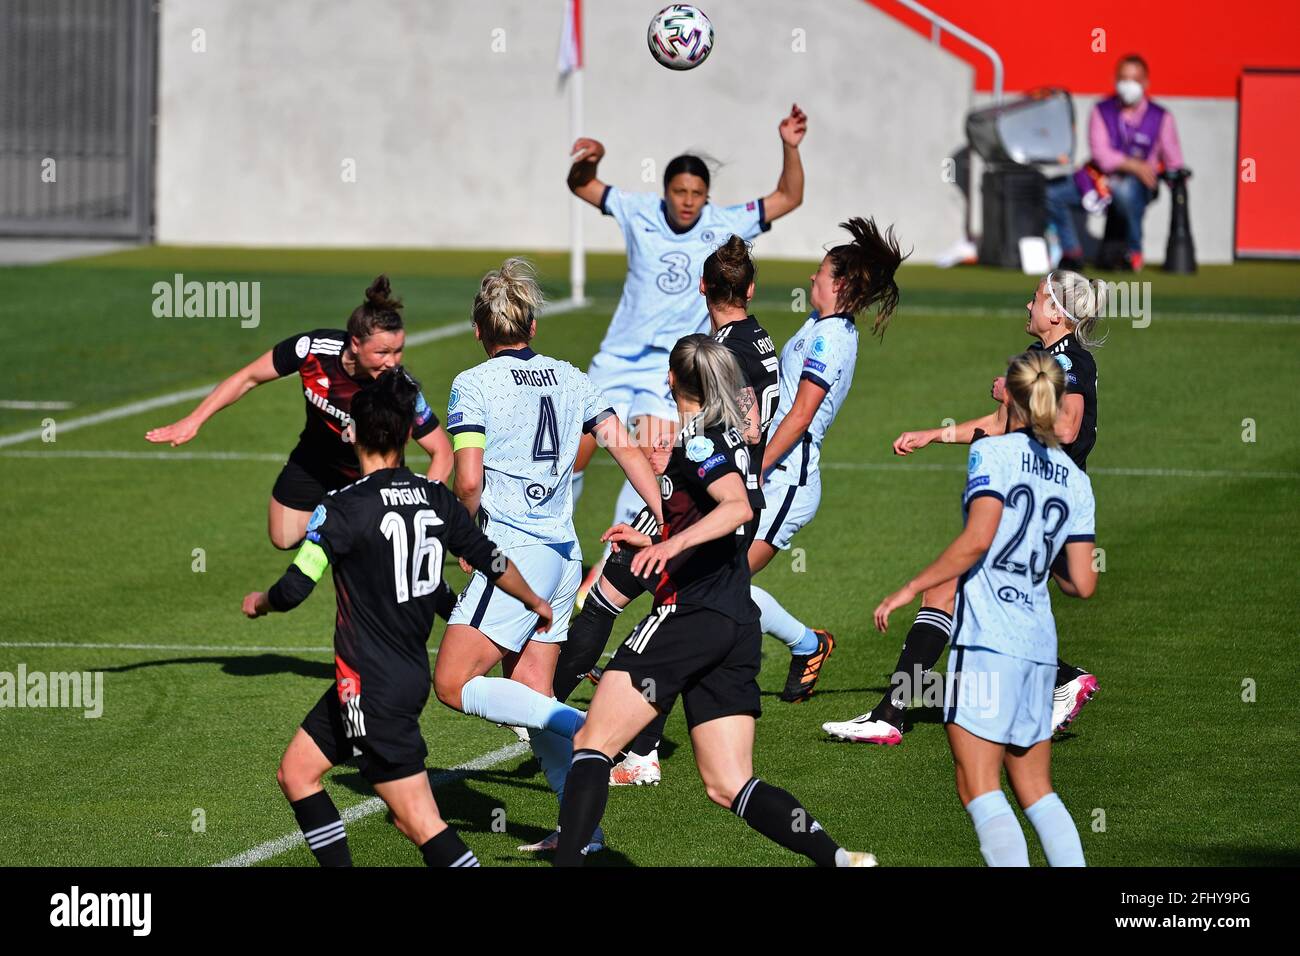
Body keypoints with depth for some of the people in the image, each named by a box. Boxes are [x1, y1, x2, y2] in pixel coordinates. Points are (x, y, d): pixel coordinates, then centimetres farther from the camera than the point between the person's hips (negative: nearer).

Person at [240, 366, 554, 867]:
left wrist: (261, 601, 8)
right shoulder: (435, 499, 2)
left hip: (373, 689, -8)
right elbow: (492, 561, 13)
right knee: (296, 771, 20)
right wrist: (535, 602, 33)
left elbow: (294, 590, -16)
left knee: (422, 824, -8)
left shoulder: (344, 508, -17)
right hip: (412, 673, 8)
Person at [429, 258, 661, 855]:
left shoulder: (474, 385, -6)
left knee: (453, 685, -4)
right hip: (564, 555, 7)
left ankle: (583, 727, -16)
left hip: (514, 552, -7)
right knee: (529, 695, 12)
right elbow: (627, 450, 9)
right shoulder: (569, 379, 12)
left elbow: (468, 481, -15)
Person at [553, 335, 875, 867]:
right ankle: (837, 859, -9)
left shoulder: (695, 440, -6)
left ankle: (567, 858, -15)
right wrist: (654, 542, 42)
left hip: (690, 616, -9)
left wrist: (673, 543, -35)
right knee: (729, 787, 6)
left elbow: (738, 507, -25)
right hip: (739, 628, 9)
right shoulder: (730, 436, 21)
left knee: (592, 743, -5)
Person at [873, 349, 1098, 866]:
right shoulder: (1075, 479, 13)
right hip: (1040, 645, 6)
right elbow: (1083, 584, 10)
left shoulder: (993, 451, -4)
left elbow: (977, 539, -18)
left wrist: (911, 588, -10)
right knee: (1036, 791, 14)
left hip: (987, 637, -6)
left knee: (979, 789, -5)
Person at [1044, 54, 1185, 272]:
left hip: (1137, 184, -3)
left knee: (1125, 189, -42)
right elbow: (1101, 153, -7)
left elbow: (1174, 163, 5)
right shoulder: (1102, 111, 6)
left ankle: (1134, 252, -20)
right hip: (1100, 179, 3)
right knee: (1050, 191, -18)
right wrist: (1134, 165, -20)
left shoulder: (1160, 117, 4)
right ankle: (1071, 252, -4)